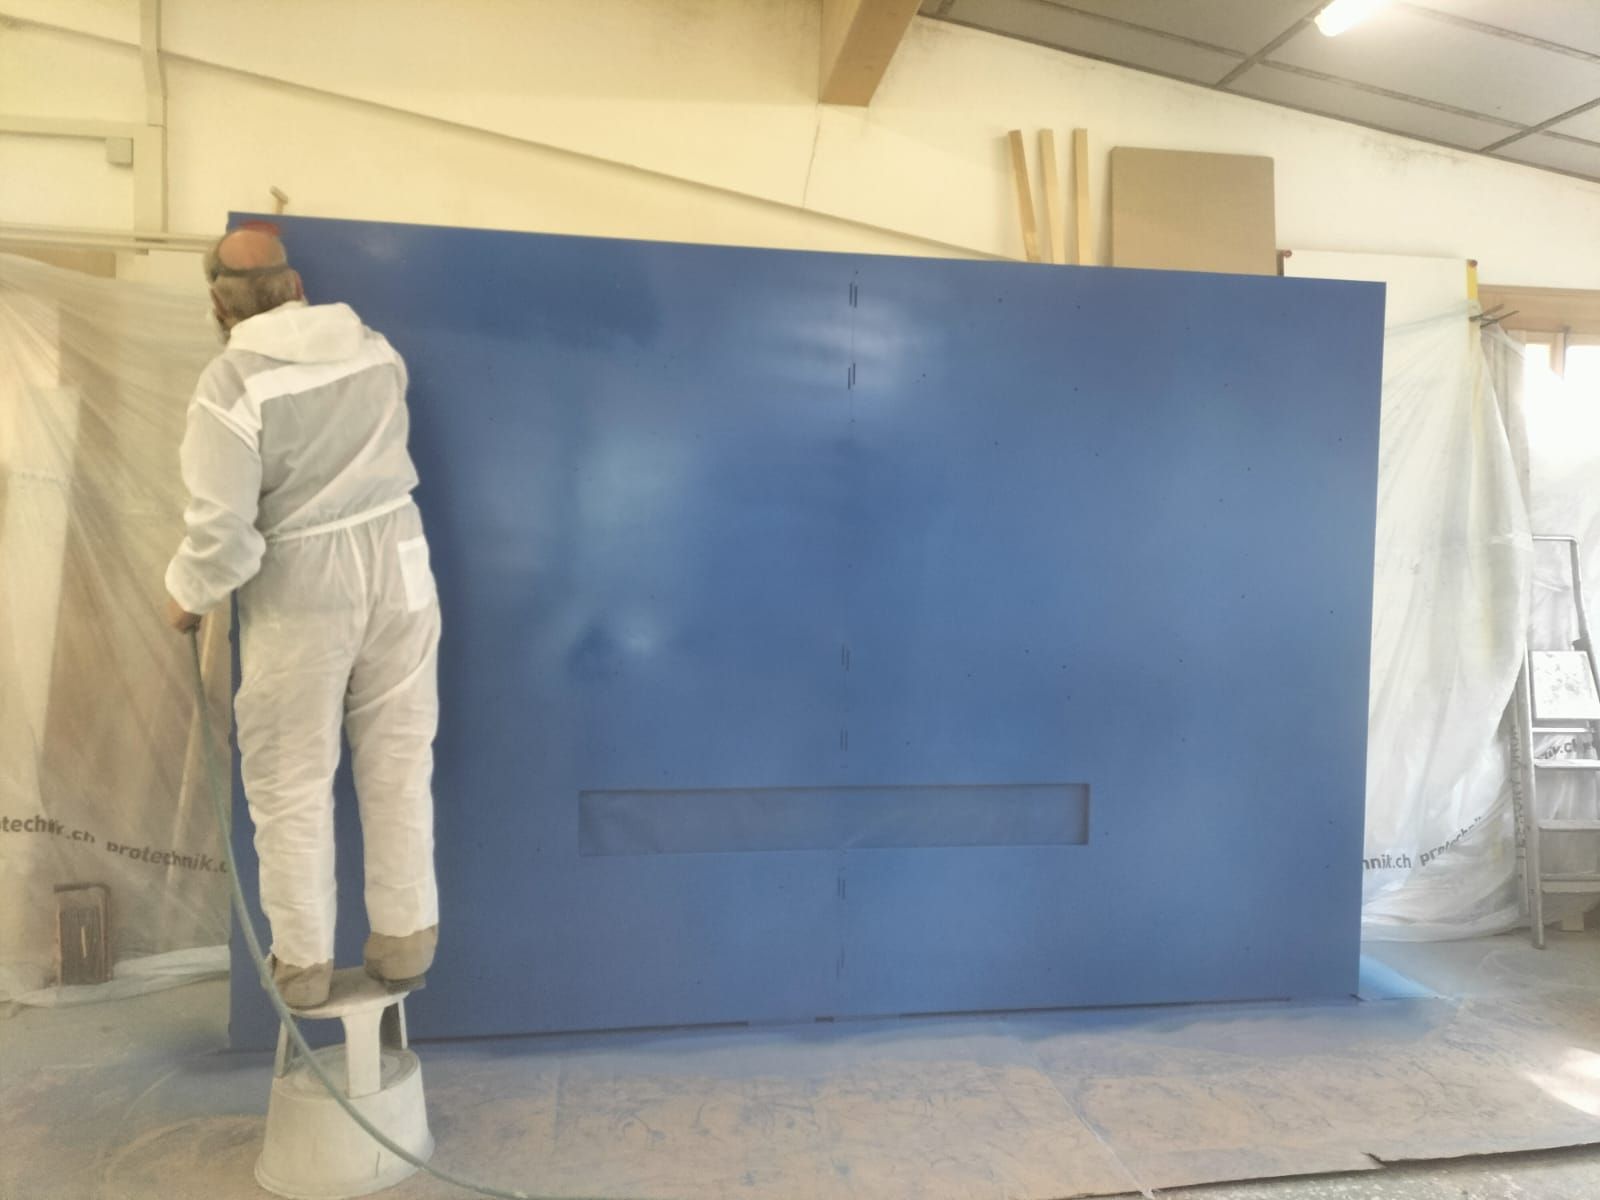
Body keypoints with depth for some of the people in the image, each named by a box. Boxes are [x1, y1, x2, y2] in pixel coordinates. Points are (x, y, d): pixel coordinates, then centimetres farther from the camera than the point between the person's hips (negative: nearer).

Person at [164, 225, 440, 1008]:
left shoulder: (231, 385, -13)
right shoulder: (375, 350, 4)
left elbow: (223, 531, -17)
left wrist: (186, 595, 2)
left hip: (300, 591, -4)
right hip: (396, 568, 5)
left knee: (291, 781, 10)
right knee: (397, 763, 11)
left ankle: (303, 961, 21)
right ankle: (404, 939, 21)